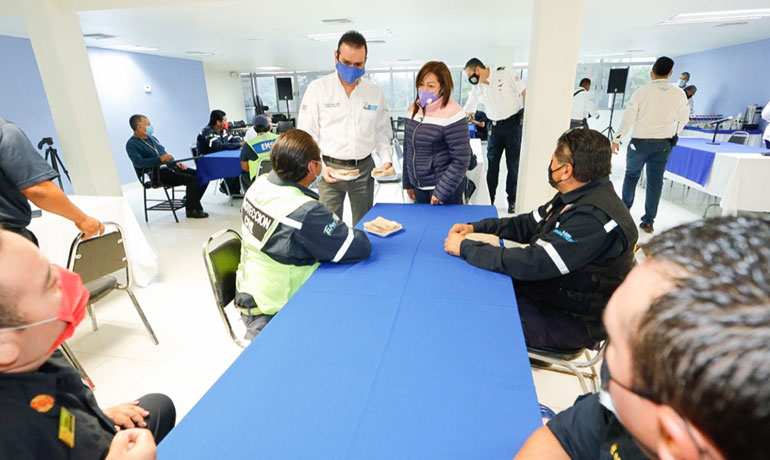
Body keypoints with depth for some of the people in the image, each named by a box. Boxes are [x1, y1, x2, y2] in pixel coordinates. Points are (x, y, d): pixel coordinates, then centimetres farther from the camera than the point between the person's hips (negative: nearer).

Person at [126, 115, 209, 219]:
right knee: (191, 179, -28)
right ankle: (192, 210, -17)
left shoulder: (152, 138, 23)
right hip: (156, 174, -8)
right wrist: (160, 159, -30)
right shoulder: (131, 144, -3)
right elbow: (138, 162, -19)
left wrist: (175, 163, 9)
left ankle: (190, 201, 3)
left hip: (169, 167, 8)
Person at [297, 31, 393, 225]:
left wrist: (386, 159, -5)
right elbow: (307, 135, -3)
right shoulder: (318, 88, -2)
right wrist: (320, 167, -14)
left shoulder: (375, 92, 6)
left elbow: (382, 133, 12)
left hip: (364, 168, 3)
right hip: (330, 168, -2)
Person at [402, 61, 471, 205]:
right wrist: (408, 182, 11)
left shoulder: (452, 115, -17)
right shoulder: (415, 109, 3)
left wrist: (441, 192, -17)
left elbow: (461, 160, -18)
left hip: (445, 188, -6)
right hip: (419, 187, 6)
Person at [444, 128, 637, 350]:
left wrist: (466, 247, -24)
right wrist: (476, 227, -1)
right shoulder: (577, 197, 2)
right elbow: (527, 225, 11)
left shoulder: (595, 217, -30)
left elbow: (531, 263, -34)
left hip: (574, 321, -9)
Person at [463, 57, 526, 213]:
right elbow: (466, 111, 9)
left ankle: (512, 201, 13)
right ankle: (488, 200, 14)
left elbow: (524, 91, -7)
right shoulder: (477, 88, 6)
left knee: (513, 164, 2)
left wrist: (526, 114, -11)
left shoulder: (504, 73, -8)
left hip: (513, 123, -4)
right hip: (494, 126, 5)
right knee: (491, 164, 5)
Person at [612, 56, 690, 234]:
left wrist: (617, 139, -2)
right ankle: (648, 221, 7)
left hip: (640, 141, -2)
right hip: (663, 144, 2)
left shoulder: (641, 92, -9)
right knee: (655, 181, 5)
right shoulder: (679, 94, 0)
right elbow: (684, 119, 11)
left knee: (631, 175, 16)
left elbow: (628, 118, -11)